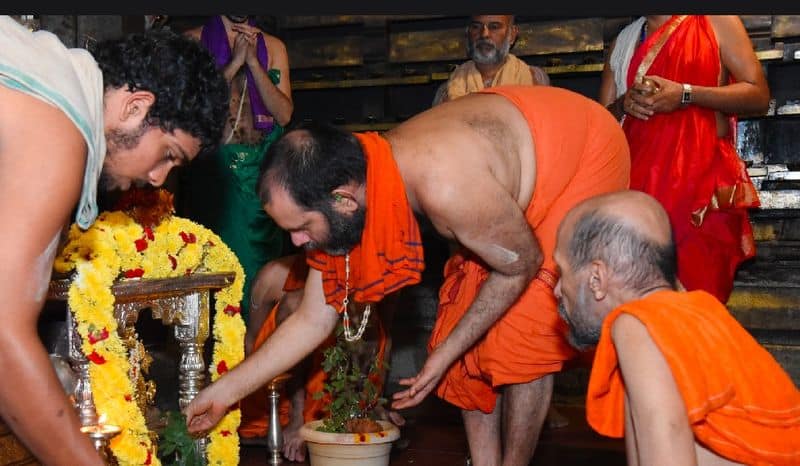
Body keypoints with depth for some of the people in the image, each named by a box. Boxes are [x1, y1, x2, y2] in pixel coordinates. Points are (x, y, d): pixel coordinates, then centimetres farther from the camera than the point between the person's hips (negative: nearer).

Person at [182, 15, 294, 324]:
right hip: (213, 168, -2)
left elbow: (284, 114, 2)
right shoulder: (194, 41, 6)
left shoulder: (272, 47, 13)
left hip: (261, 170, 2)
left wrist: (253, 61, -6)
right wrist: (235, 61, -7)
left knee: (261, 260, 1)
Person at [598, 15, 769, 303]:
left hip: (701, 178, -3)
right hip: (639, 180, 3)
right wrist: (624, 104, -2)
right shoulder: (624, 39, 21)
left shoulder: (716, 22, 9)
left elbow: (759, 95, 0)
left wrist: (685, 94, -11)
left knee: (696, 290, -11)